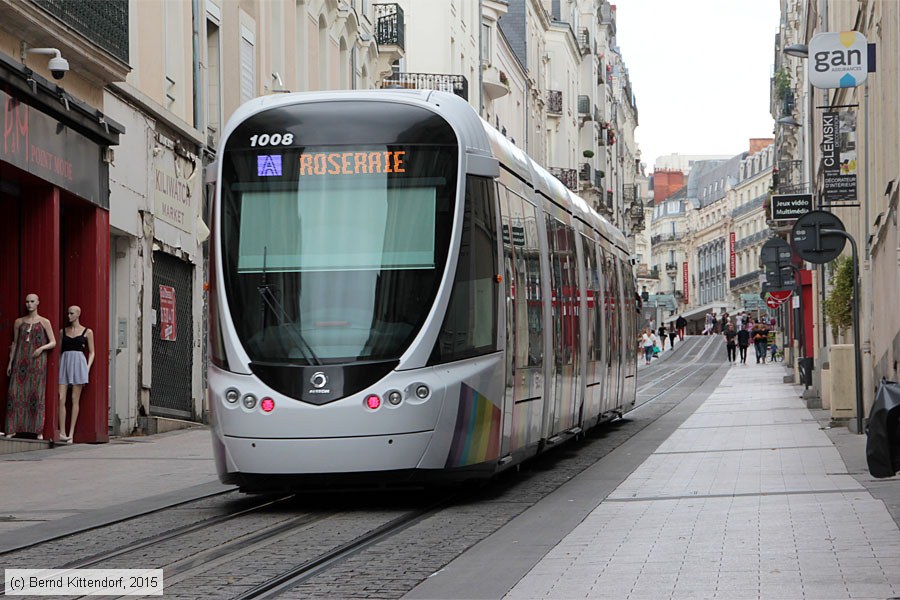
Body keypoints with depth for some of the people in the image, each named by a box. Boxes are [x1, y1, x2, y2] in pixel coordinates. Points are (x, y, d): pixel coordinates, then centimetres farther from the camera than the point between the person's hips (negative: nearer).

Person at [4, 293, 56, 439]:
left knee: (37, 393, -6)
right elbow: (14, 343, 14)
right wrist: (10, 362, 9)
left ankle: (39, 430, -5)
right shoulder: (19, 322, 12)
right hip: (20, 361, 2)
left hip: (37, 360, -2)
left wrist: (42, 348, -15)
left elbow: (53, 343, 3)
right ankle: (13, 429, -2)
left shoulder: (44, 322, 5)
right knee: (15, 392, -4)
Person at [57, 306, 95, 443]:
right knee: (61, 399, -8)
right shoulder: (63, 331, 13)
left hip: (79, 362, -2)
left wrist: (87, 368, -4)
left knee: (75, 400, -1)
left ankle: (71, 434, 0)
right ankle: (62, 433, -7)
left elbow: (91, 352, 7)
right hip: (64, 361, 2)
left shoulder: (87, 332, 6)